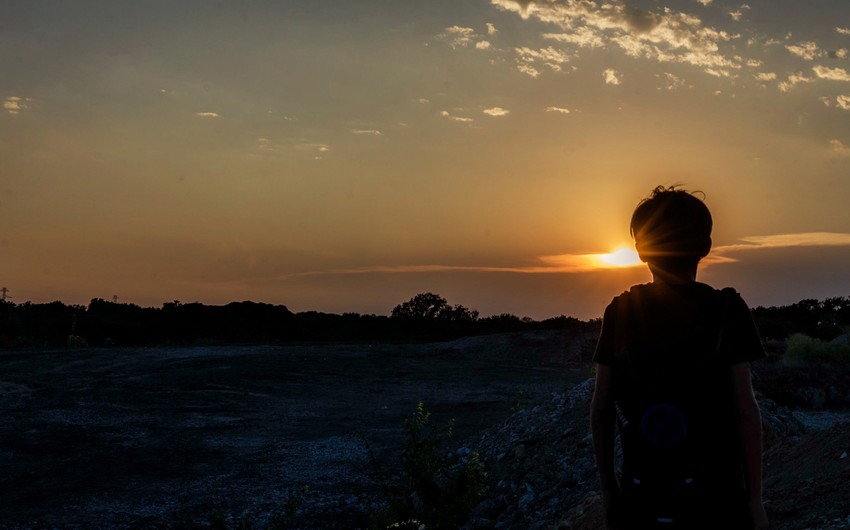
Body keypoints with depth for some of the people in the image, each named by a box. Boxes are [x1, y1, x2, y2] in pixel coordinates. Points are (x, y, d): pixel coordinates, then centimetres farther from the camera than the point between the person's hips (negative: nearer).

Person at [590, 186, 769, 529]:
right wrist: (755, 499, 0)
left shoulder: (620, 312, 1)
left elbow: (600, 408, 2)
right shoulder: (726, 311, -6)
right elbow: (745, 410, -8)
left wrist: (608, 486, 12)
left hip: (640, 501, 2)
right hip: (714, 501, -2)